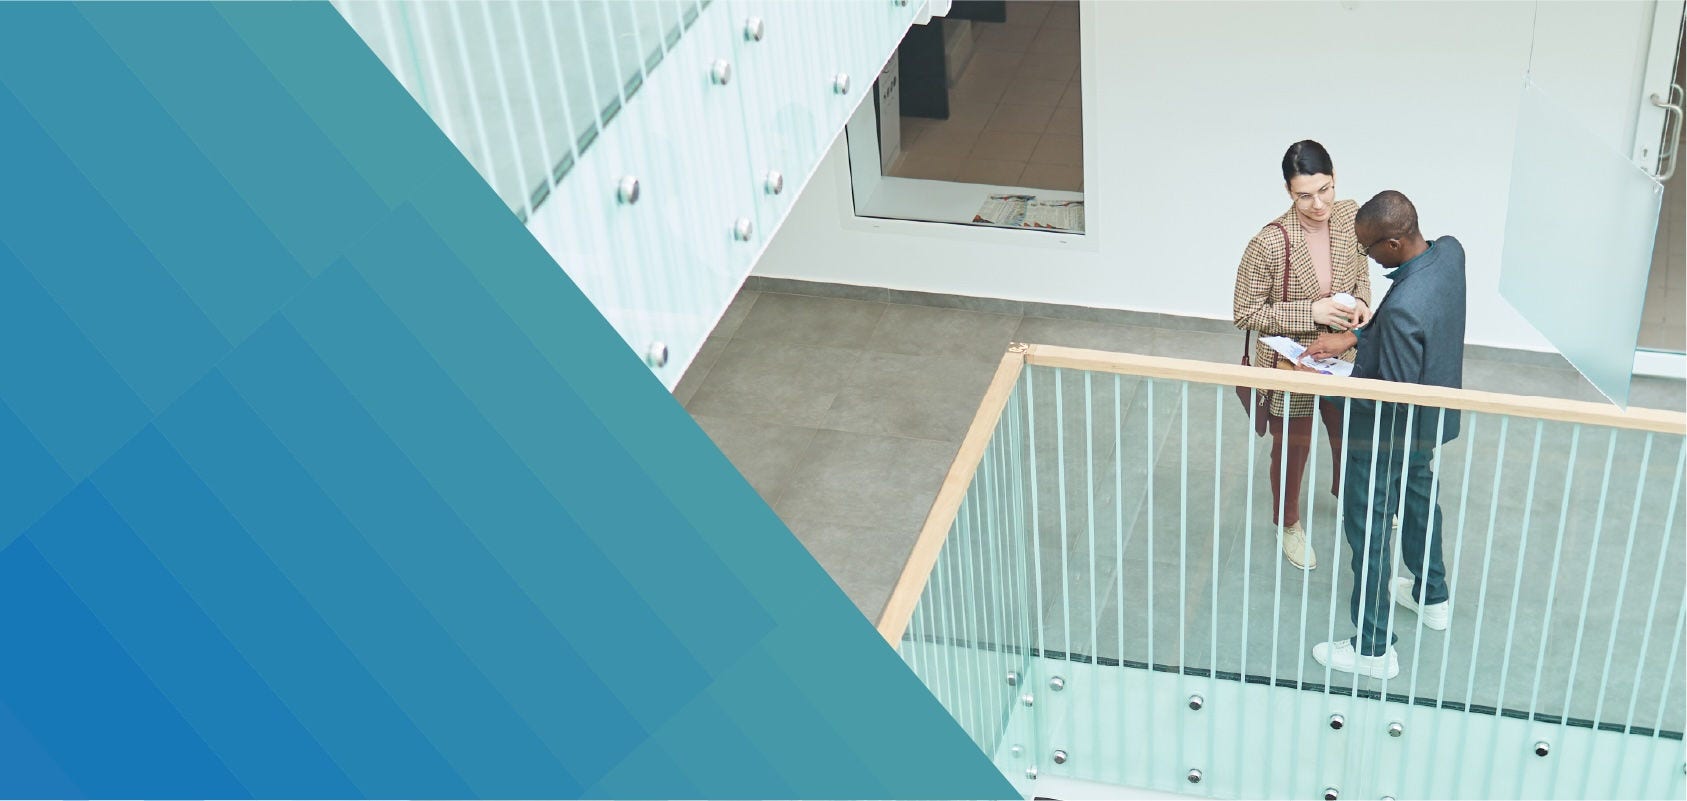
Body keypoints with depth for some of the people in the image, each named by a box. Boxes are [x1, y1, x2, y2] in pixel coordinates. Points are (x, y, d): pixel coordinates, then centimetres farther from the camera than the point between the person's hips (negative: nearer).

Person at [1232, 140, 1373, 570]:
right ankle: (1288, 522, 47)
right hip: (1290, 366, -5)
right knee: (1293, 447, 19)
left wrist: (1360, 302, -17)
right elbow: (1246, 315, -20)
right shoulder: (1269, 244, -29)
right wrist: (1311, 312, -28)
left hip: (1342, 358, 5)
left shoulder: (1351, 218, -14)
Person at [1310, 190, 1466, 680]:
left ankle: (1373, 650, 19)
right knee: (1418, 497, 31)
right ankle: (1433, 598, 52)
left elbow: (1394, 394, -30)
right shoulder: (1449, 252, -13)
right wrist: (1353, 338, 0)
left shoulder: (1404, 306, -38)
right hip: (1429, 422, 9)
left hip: (1387, 435, -9)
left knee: (1368, 530, 7)